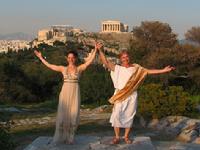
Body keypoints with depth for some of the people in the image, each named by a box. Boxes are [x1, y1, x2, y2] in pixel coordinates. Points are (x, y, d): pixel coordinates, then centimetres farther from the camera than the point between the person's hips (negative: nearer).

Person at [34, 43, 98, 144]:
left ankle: (70, 137, 10)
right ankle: (60, 137, 8)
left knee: (73, 115, 0)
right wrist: (40, 57, 12)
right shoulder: (63, 69, 8)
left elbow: (89, 61, -6)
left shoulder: (79, 68, 4)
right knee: (62, 115, -2)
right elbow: (48, 65, 10)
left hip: (75, 93, -1)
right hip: (65, 92, 1)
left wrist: (95, 50, -13)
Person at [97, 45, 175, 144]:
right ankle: (117, 137, 2)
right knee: (116, 115, -8)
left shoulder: (136, 68, 9)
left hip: (131, 95, 1)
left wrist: (163, 70, -1)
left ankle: (126, 136, 17)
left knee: (129, 116, 5)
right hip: (120, 95, -1)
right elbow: (106, 62, -2)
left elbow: (149, 71, 6)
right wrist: (100, 50, -12)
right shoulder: (117, 68, 6)